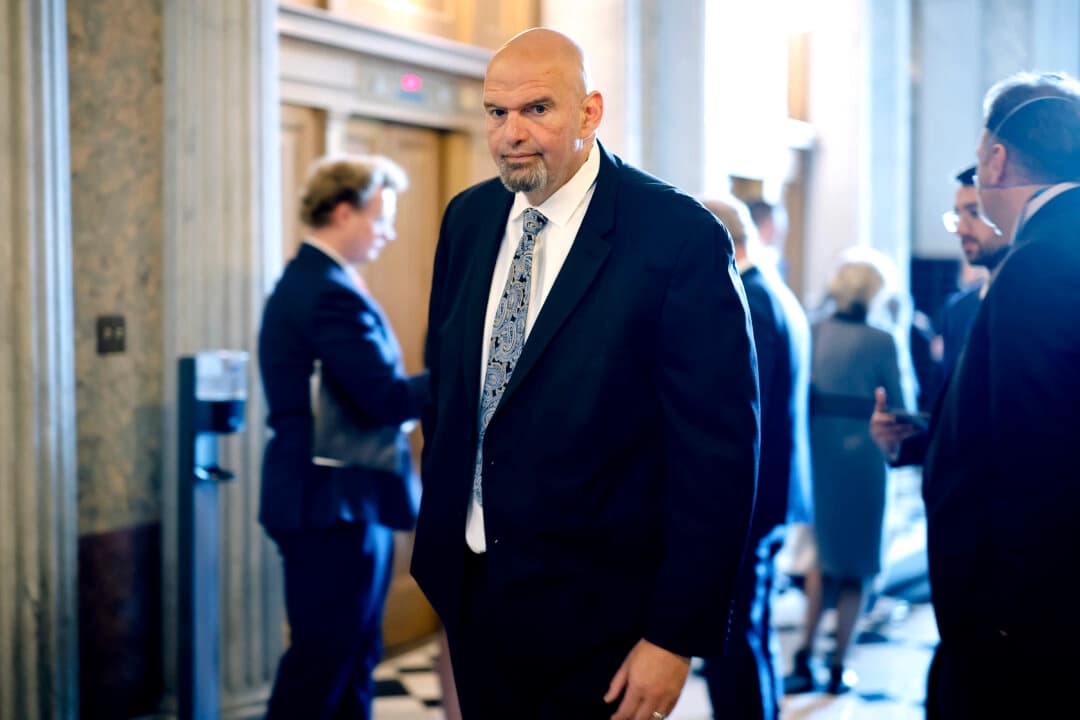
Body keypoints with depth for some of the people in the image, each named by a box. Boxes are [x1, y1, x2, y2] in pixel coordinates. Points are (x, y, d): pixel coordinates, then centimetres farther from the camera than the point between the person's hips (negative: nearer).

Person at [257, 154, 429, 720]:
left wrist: (425, 386, 5)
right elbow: (386, 401, -25)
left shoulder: (304, 282, 15)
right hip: (335, 502, -11)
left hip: (326, 497, 11)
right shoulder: (333, 292, -19)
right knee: (323, 662, -3)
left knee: (350, 660, 16)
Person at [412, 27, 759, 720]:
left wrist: (679, 636, -17)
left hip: (596, 613, -5)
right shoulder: (468, 218, 3)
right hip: (469, 589, 6)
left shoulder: (681, 238, -16)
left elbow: (719, 452, -16)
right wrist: (438, 530, 16)